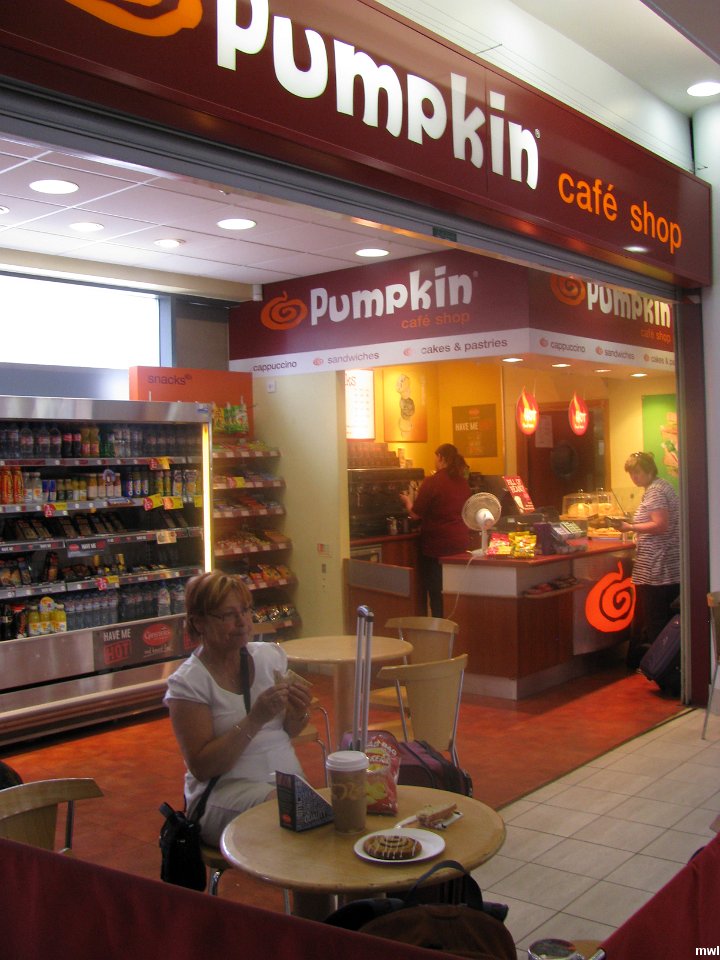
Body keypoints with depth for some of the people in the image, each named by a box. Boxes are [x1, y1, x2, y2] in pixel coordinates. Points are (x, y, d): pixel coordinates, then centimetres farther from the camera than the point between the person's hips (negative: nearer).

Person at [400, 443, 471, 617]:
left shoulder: (431, 482, -14)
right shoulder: (463, 482, 4)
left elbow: (416, 514, -9)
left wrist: (408, 502, 12)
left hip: (438, 546, -6)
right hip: (461, 544, 6)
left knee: (437, 593, 4)